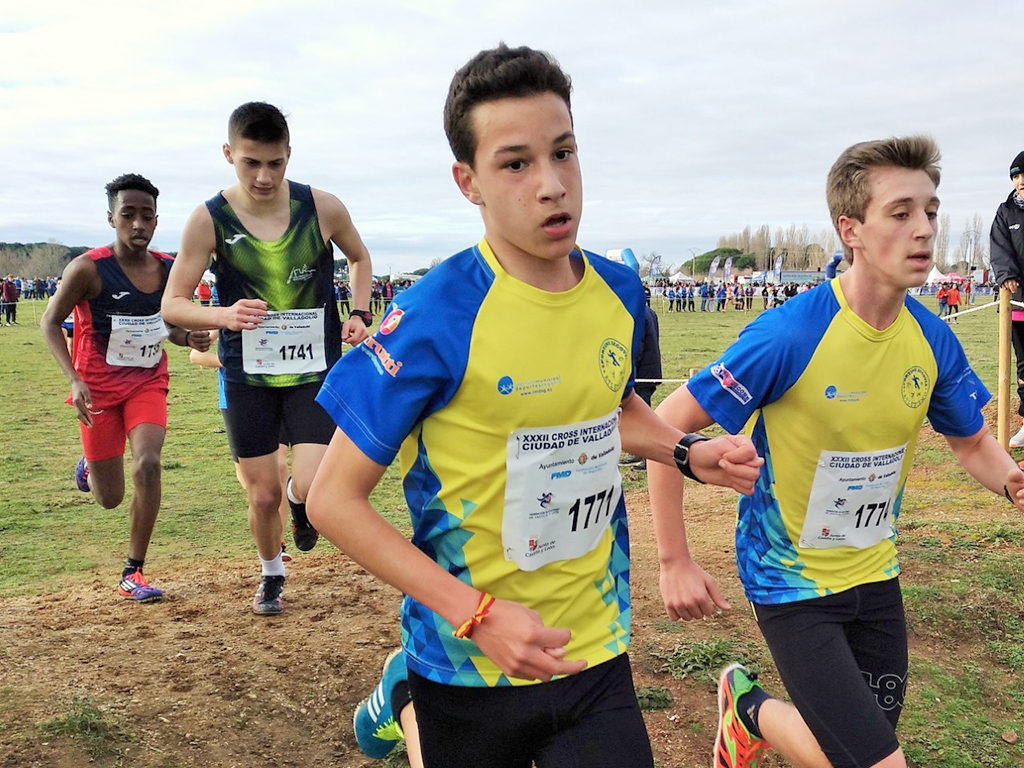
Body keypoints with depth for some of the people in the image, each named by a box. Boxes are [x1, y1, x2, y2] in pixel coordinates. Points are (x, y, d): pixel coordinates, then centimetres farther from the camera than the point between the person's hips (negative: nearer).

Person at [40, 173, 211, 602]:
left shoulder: (169, 270, -4)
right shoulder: (88, 269, -18)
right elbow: (50, 323, -8)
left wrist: (189, 338, -11)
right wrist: (75, 381, -20)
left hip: (148, 382, 3)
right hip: (99, 387, -2)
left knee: (148, 464, -20)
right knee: (110, 498, 6)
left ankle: (133, 573, -3)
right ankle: (90, 465, 46)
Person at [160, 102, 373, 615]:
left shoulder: (323, 208, -9)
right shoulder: (209, 221, -11)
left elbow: (359, 257, 13)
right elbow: (172, 306, -9)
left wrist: (360, 313, -2)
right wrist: (225, 316, -28)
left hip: (316, 371, 0)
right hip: (248, 377, 0)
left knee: (312, 486, -14)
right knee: (263, 495, 9)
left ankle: (299, 502, 26)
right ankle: (271, 574, 41)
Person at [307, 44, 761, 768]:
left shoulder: (620, 292, -4)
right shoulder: (437, 318, -20)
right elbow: (335, 499, -16)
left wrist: (689, 452, -1)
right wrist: (477, 615, -21)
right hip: (471, 665, -4)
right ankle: (406, 701, 41)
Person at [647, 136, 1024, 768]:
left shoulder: (933, 340, -6)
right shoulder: (789, 335, -25)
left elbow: (972, 441, 11)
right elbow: (668, 426, -20)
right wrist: (675, 563, -18)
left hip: (875, 574, 6)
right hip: (790, 581, -6)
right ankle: (750, 708, 17)